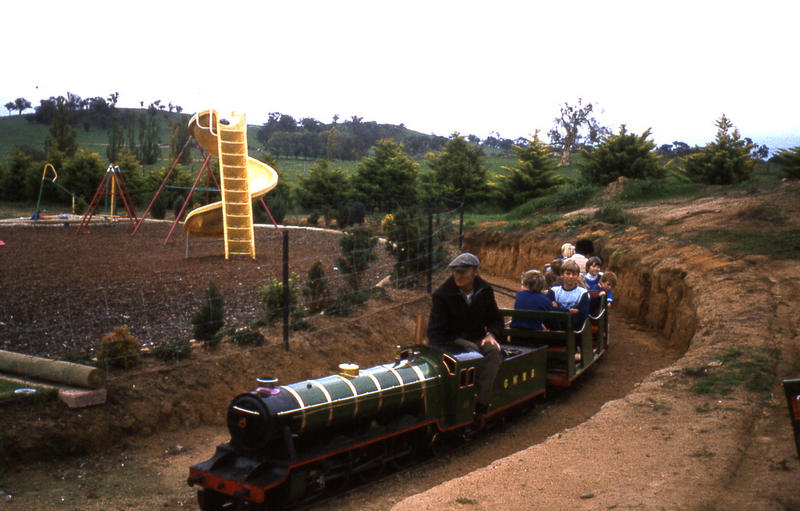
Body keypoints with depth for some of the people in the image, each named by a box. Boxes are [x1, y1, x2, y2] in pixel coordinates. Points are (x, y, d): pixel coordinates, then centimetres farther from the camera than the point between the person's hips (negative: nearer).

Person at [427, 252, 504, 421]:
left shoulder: (485, 291, 5)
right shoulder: (443, 295, -7)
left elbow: (496, 319, 17)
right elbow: (435, 333, -8)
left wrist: (491, 334, -5)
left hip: (477, 338, 4)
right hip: (452, 340, -3)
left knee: (494, 352, -30)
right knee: (474, 352, -35)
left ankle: (480, 407, -33)